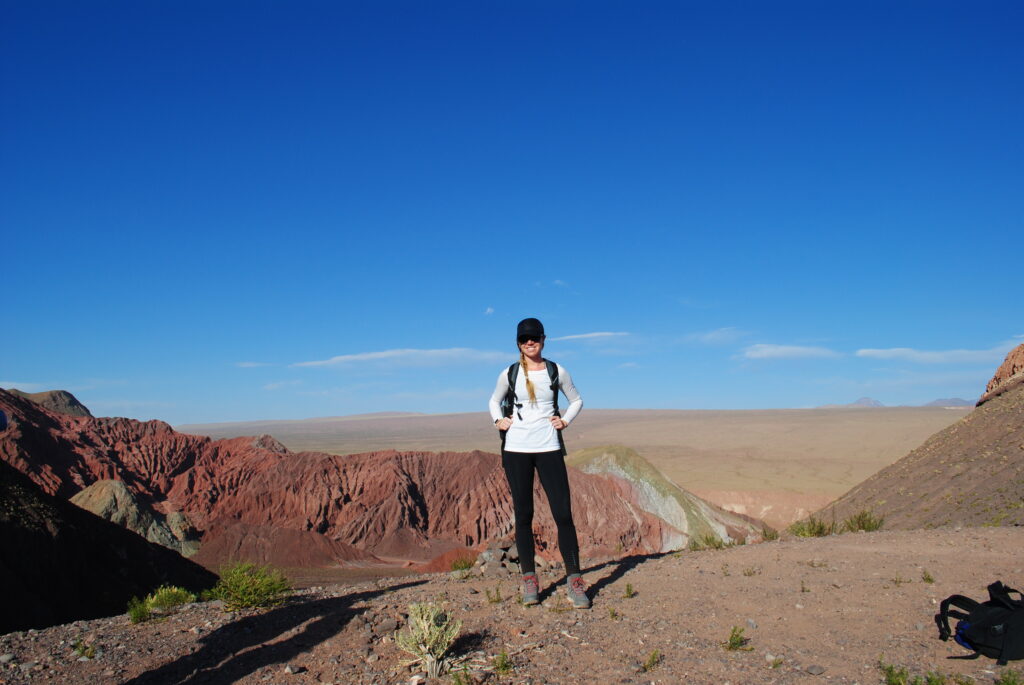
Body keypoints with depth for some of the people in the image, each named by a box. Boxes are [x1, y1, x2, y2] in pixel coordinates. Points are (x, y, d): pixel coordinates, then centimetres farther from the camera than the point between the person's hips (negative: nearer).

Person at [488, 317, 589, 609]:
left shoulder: (557, 372, 5)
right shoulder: (509, 374, 6)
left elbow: (576, 400, 19)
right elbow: (494, 401, 22)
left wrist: (565, 420, 3)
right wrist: (498, 420, 4)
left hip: (548, 448, -1)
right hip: (516, 449, 1)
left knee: (563, 513, -6)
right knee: (523, 515, 5)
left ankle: (574, 580, 2)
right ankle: (529, 579, 14)